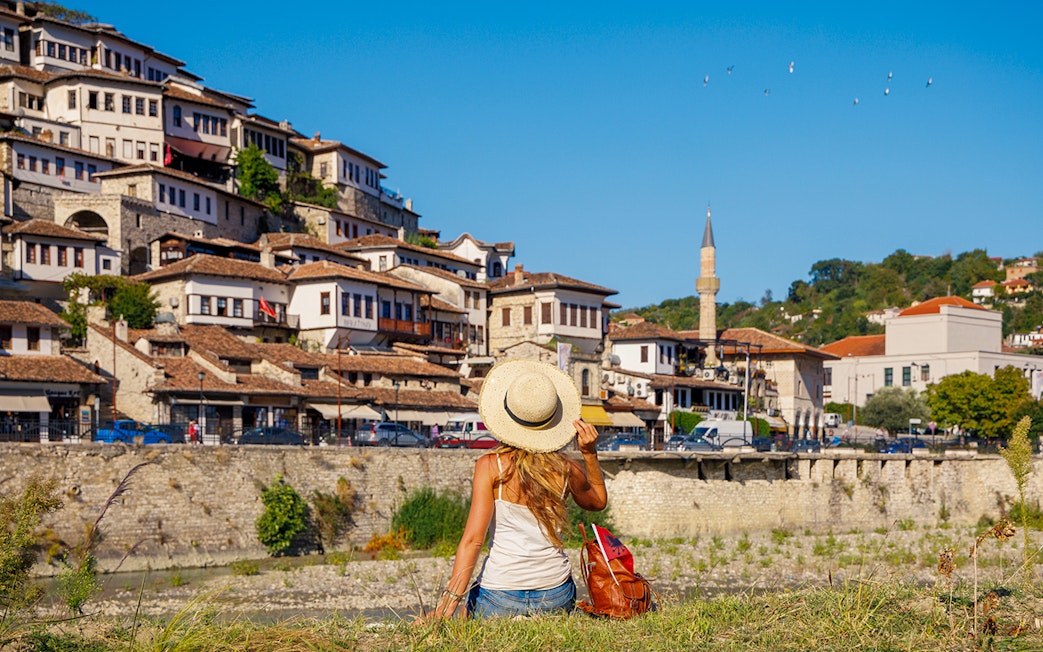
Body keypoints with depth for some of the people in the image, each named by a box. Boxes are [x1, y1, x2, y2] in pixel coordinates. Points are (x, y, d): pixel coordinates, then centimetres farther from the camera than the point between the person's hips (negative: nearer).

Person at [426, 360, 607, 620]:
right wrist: (590, 454, 13)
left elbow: (473, 539, -17)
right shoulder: (566, 469, -2)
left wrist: (448, 603, -17)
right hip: (557, 596, 3)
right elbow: (598, 501, 22)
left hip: (500, 596, -3)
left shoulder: (490, 466, -11)